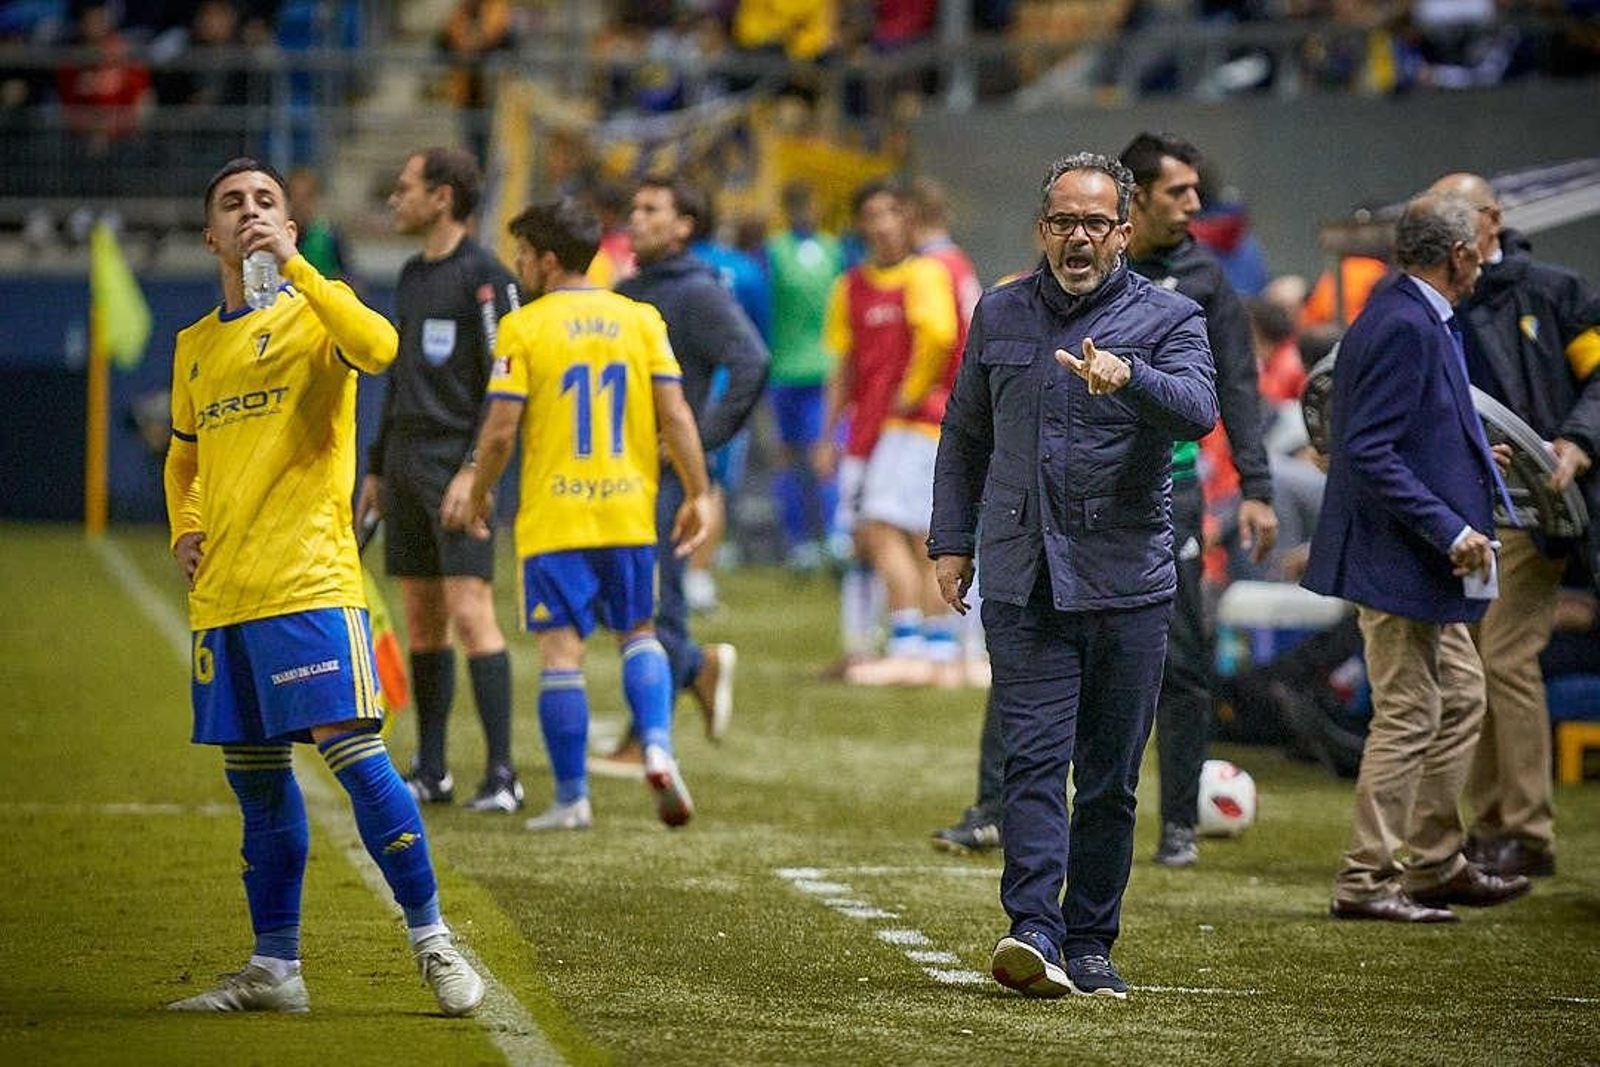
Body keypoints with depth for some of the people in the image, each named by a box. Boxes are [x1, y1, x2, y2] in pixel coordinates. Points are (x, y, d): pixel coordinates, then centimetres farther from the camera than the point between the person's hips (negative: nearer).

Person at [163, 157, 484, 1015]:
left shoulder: (312, 313, 0)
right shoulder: (194, 347, 17)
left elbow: (377, 347, -24)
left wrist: (293, 264, -23)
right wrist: (184, 528, 12)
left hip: (307, 581, -6)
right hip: (222, 593, 6)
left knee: (351, 751, -13)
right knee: (254, 779, 9)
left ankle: (432, 943, -6)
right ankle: (273, 969, 15)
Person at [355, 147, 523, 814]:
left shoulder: (485, 278, -9)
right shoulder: (412, 276, 16)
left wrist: (475, 472, -20)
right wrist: (376, 467, 21)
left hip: (458, 467, -8)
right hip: (406, 469, 8)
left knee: (470, 611, -13)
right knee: (422, 620, 9)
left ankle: (501, 776, -13)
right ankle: (430, 772, 14)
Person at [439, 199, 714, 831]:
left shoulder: (524, 328, -6)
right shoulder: (640, 320, 4)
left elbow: (501, 430, -8)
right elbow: (675, 415, -2)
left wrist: (477, 493, 8)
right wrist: (698, 494, 5)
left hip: (553, 518, -3)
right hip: (630, 512, 3)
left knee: (561, 650, 1)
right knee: (637, 633, 18)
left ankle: (572, 798, 2)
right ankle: (658, 748, -6)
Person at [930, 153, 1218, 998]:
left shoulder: (1168, 319, 2)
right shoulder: (1000, 315, 12)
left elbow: (1197, 412, -18)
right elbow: (964, 435, 21)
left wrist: (1127, 377, -37)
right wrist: (950, 541, 13)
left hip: (1128, 583, -1)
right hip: (1022, 579, 1)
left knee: (1109, 780, 4)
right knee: (1033, 760, -11)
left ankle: (1090, 945, 13)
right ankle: (1035, 936, -21)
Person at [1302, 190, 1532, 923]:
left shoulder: (1419, 321, 12)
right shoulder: (1404, 327, -20)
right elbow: (1369, 452, -25)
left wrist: (1470, 460, 29)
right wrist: (1449, 530, -25)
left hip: (1421, 563, 11)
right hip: (1398, 560, -11)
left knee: (1460, 699, 17)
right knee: (1408, 718, -5)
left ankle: (1438, 865, 25)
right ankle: (1365, 882, 2)